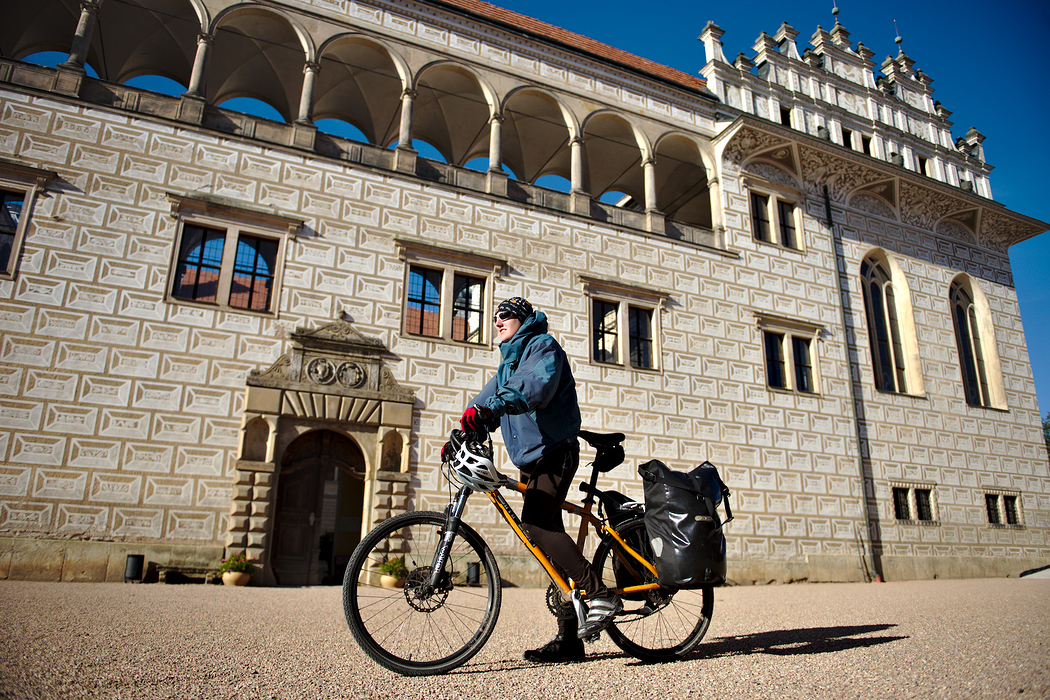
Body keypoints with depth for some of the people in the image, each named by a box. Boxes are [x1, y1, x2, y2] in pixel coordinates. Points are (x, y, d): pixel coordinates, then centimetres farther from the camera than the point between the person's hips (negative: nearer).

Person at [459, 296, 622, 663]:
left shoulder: (543, 345, -3)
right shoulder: (508, 362, 25)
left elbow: (538, 385, -23)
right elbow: (489, 398, 20)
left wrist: (491, 406, -37)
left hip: (553, 453, -8)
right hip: (531, 458, 9)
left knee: (536, 522, -26)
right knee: (550, 538, 5)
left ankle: (601, 595, -20)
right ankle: (568, 639, 10)